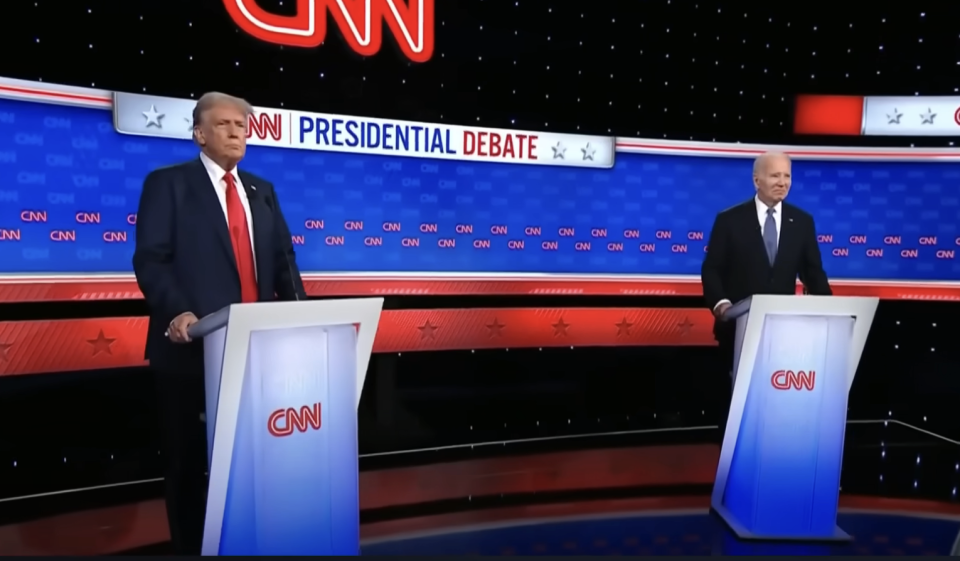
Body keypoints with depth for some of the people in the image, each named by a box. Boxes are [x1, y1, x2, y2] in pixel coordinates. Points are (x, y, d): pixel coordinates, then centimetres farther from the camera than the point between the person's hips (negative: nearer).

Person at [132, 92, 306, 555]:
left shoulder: (261, 190, 16)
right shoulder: (168, 183, 2)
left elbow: (283, 258, 12)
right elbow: (151, 259, -8)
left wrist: (298, 310, -4)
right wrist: (176, 311, -24)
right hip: (194, 346, -4)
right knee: (188, 457, 8)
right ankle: (190, 546, 25)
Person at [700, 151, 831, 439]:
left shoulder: (803, 222, 5)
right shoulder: (729, 220, -4)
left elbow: (813, 273, 7)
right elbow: (711, 269, -6)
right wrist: (721, 303, -23)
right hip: (739, 326, -2)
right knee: (735, 396, 9)